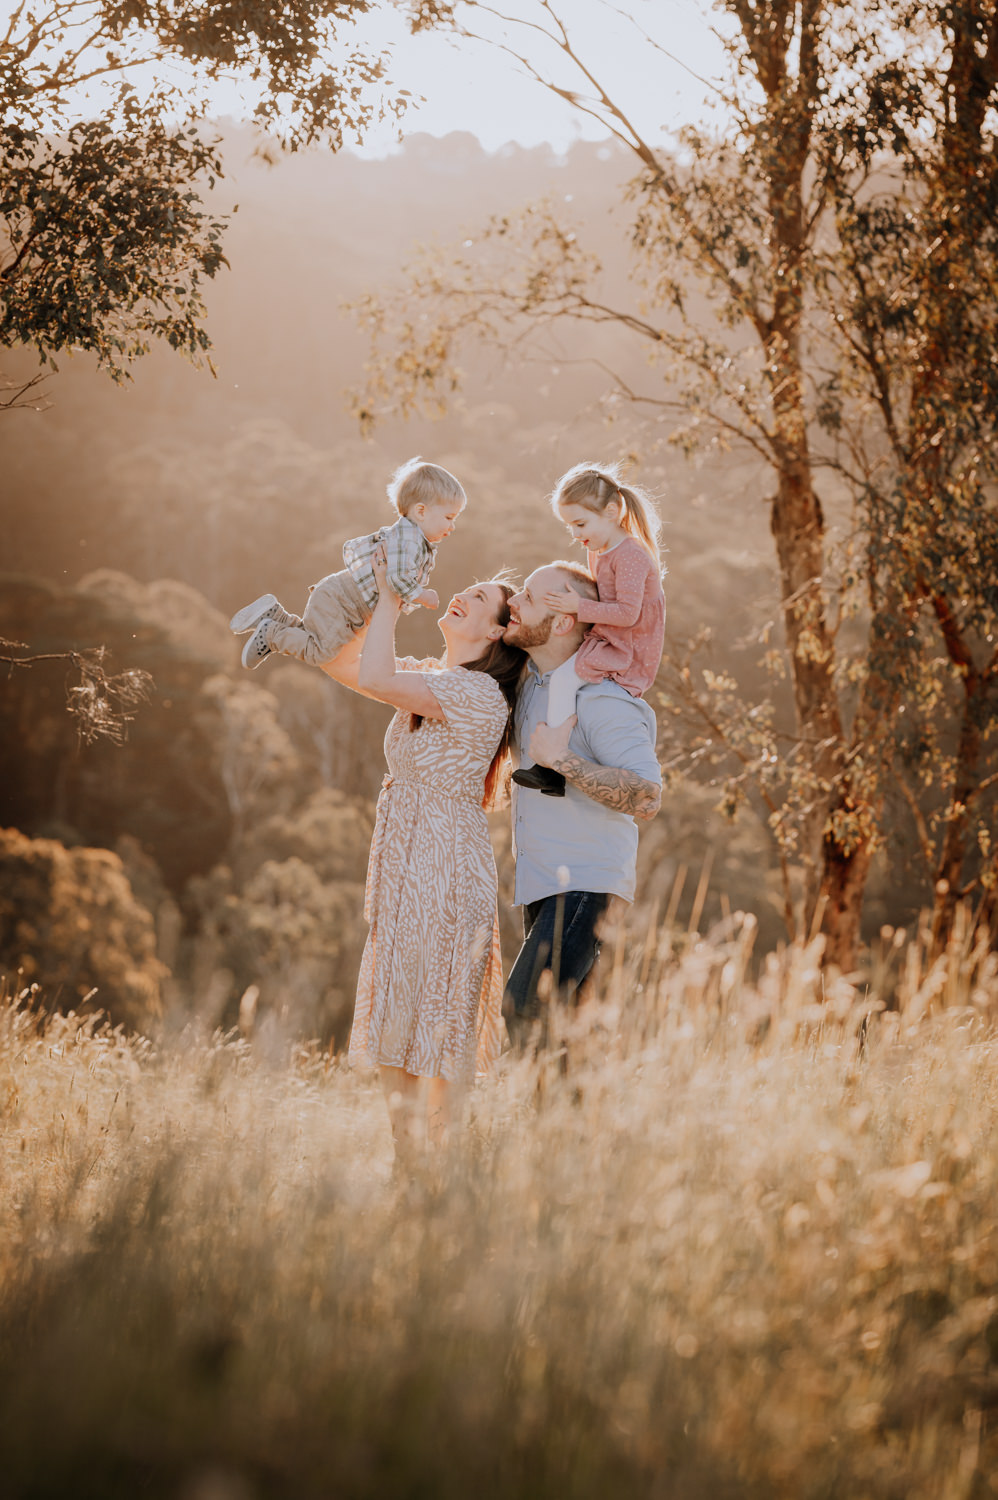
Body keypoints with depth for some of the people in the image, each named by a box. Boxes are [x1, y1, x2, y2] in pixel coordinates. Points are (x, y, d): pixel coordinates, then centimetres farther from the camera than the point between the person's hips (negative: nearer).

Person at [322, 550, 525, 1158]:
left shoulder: (478, 692, -16)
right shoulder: (431, 675, 13)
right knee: (395, 1021, 12)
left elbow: (374, 678, -26)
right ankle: (406, 1156, 19)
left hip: (448, 869, -9)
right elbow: (341, 663, 19)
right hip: (403, 867, 9)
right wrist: (376, 603, 5)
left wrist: (389, 600, -13)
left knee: (442, 1017, -4)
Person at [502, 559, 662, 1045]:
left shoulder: (601, 702, -19)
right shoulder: (530, 680, 8)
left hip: (586, 886, -9)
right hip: (541, 884, 9)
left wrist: (560, 759, -26)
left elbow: (647, 797, -27)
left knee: (526, 1009, -21)